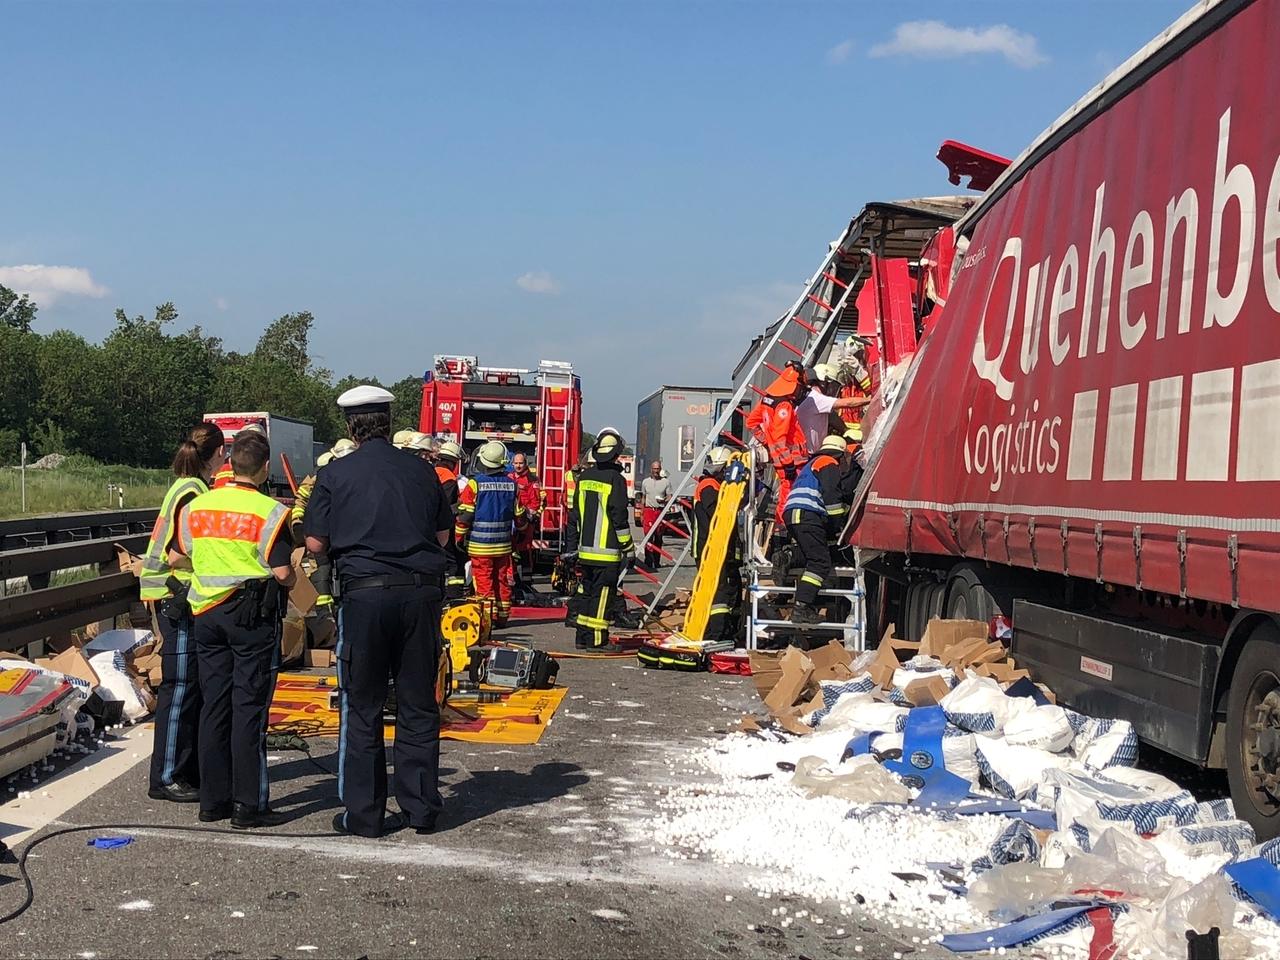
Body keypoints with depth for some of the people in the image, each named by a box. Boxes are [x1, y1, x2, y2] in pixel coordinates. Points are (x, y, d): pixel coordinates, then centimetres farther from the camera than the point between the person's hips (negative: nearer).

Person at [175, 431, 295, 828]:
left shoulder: (196, 506, 5)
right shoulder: (269, 511, -11)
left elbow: (183, 555, 15)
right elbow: (282, 572, -15)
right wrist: (294, 580, 6)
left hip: (207, 612, 5)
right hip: (253, 612, -5)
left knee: (214, 706, 11)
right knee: (249, 708, -1)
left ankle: (213, 799, 16)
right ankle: (249, 805, 1)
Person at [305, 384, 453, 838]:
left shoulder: (336, 474, -1)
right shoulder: (421, 471, 6)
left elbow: (316, 544, -1)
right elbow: (442, 536, 12)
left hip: (364, 593, -2)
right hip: (420, 592, 3)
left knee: (362, 707, 7)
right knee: (418, 705, 10)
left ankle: (364, 813, 10)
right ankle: (421, 808, 17)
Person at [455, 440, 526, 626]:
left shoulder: (475, 483, -10)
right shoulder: (511, 484, 2)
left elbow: (465, 514, -10)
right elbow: (519, 513, 12)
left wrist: (459, 537, 0)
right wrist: (522, 529, 32)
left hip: (480, 544, -3)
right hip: (503, 544, 4)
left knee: (484, 581, 1)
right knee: (503, 580, 11)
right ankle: (502, 616, 16)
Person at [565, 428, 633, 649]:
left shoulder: (584, 477, 9)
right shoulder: (615, 479, -11)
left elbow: (574, 514, 15)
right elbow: (619, 517, -13)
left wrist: (574, 544, 22)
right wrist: (628, 547, -5)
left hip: (585, 549, 7)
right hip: (607, 550, -6)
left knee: (585, 590, 14)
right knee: (602, 593, -2)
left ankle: (582, 637, 18)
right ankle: (596, 639, -1)